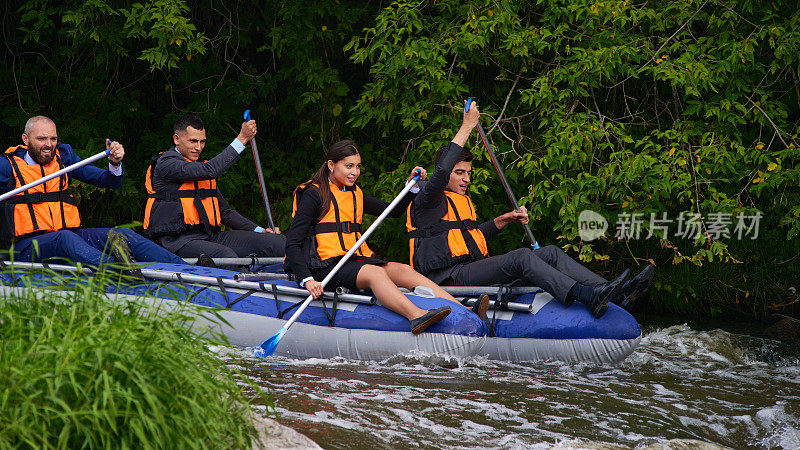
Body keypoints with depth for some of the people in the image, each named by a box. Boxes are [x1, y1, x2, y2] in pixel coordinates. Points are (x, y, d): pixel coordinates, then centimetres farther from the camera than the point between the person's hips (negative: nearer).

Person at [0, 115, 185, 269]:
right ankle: (112, 267, -65)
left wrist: (115, 163, -4)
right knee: (65, 237, -38)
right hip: (28, 245, -5)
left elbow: (109, 182, 17)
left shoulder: (64, 155, 17)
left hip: (71, 234, 5)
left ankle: (182, 265, -33)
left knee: (125, 235, -18)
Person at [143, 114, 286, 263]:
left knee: (280, 242, -12)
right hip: (180, 239, -7)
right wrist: (242, 139, -15)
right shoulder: (166, 164, -4)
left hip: (210, 236, 8)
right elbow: (209, 170, -19)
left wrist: (259, 230, 14)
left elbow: (225, 211, 28)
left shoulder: (201, 166, 24)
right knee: (227, 256, -39)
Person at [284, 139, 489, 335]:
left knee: (403, 270, -19)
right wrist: (307, 280, -24)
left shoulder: (355, 194, 21)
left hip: (357, 260, 7)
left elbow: (393, 211, 27)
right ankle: (416, 316, -60)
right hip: (327, 267, -7)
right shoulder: (314, 194, -2)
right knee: (375, 273, -33)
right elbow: (292, 243, -10)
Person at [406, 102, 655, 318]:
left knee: (550, 253, -8)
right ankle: (588, 296, -49)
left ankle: (617, 292, -22)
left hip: (471, 269, 9)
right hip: (448, 278, -9)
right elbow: (441, 171, -23)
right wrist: (467, 126, -19)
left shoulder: (463, 202, 27)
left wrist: (504, 219, 21)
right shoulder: (426, 203, -4)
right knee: (521, 257, -31)